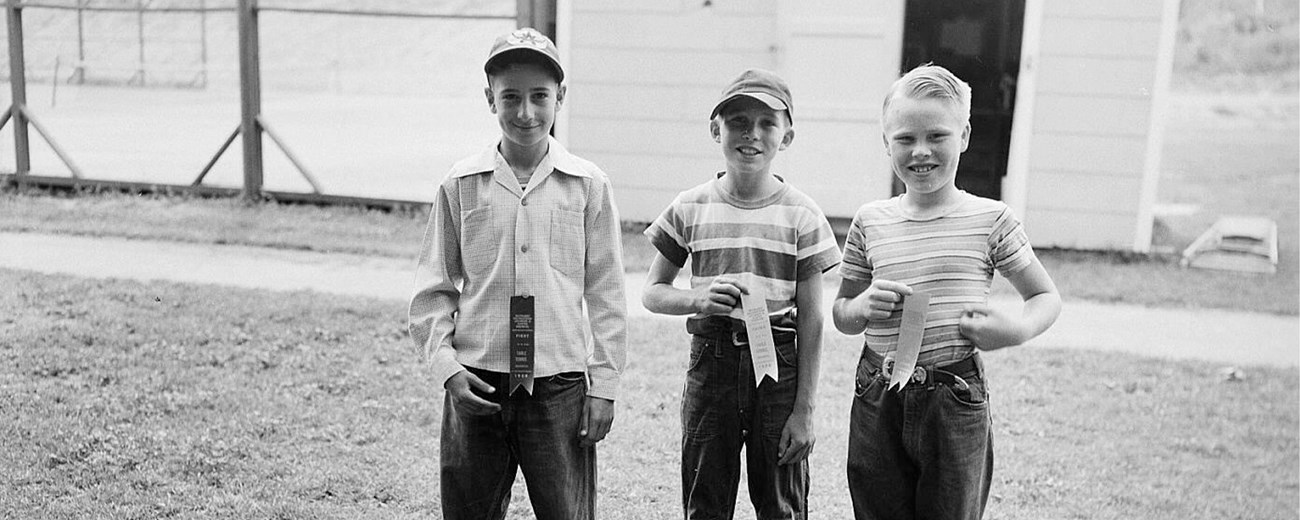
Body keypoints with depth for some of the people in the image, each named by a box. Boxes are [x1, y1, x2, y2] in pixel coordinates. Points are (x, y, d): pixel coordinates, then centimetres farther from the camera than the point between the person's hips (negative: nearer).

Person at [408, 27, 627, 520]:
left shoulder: (588, 185, 0)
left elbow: (606, 294, 3)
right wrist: (445, 365, -5)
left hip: (560, 386, -1)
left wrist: (604, 385, 0)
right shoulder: (461, 184, 2)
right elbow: (432, 289, 6)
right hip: (476, 385, 1)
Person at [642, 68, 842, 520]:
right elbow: (652, 292, 6)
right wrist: (699, 299, -15)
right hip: (711, 362, 1)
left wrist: (804, 410, -4)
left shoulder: (801, 215, -3)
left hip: (778, 364, -1)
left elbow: (811, 320, -2)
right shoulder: (691, 208, 0)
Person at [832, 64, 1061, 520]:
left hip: (956, 401, -2)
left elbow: (1047, 298, 7)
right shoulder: (869, 223, 5)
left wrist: (1017, 331, -13)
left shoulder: (991, 220, -2)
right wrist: (863, 307, -9)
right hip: (879, 401, 2)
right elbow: (840, 315, 13)